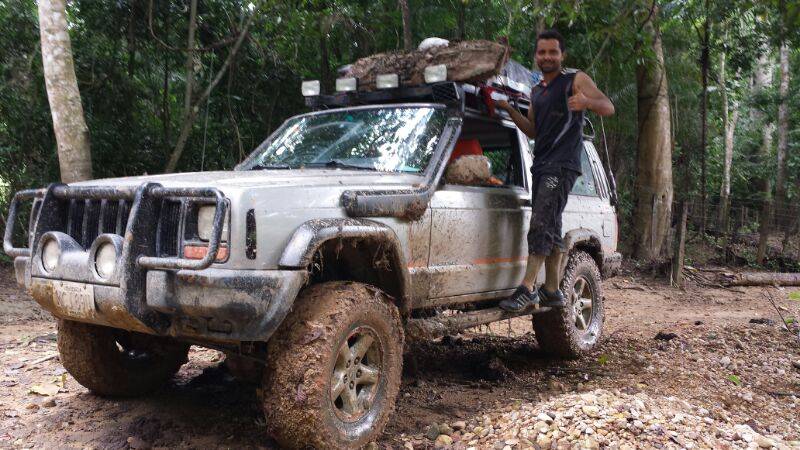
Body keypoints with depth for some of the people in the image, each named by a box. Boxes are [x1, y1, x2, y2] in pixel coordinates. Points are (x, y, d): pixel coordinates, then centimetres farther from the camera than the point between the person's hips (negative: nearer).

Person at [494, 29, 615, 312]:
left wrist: (586, 101, -29)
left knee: (541, 225, -16)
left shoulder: (575, 80, 1)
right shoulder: (536, 91, 22)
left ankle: (527, 289, -18)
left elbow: (608, 108, -7)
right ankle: (552, 291, 13)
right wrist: (510, 110, 11)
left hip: (562, 165, -8)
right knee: (550, 229, 8)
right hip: (542, 165, 8)